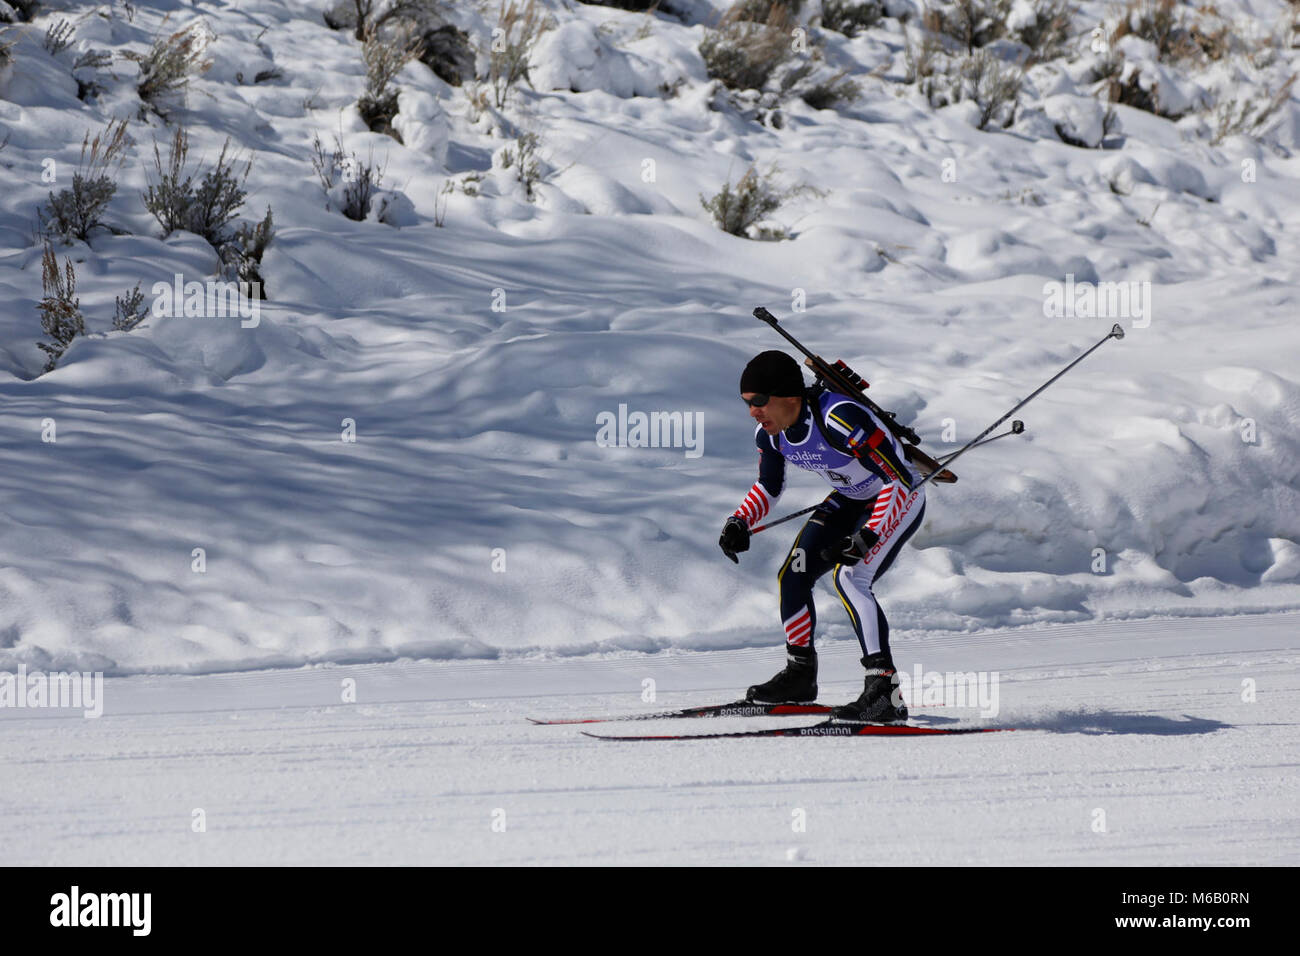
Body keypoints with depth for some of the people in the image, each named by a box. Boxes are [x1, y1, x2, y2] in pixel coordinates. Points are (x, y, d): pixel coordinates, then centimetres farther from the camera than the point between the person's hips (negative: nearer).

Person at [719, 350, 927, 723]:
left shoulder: (839, 419, -36)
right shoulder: (769, 432, -12)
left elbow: (901, 478, -33)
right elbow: (769, 487, 9)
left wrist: (866, 537, -40)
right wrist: (740, 522, -9)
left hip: (902, 498, -8)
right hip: (850, 501, 8)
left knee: (849, 577, -26)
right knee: (793, 575, 3)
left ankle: (886, 692, -29)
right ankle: (800, 674, 24)